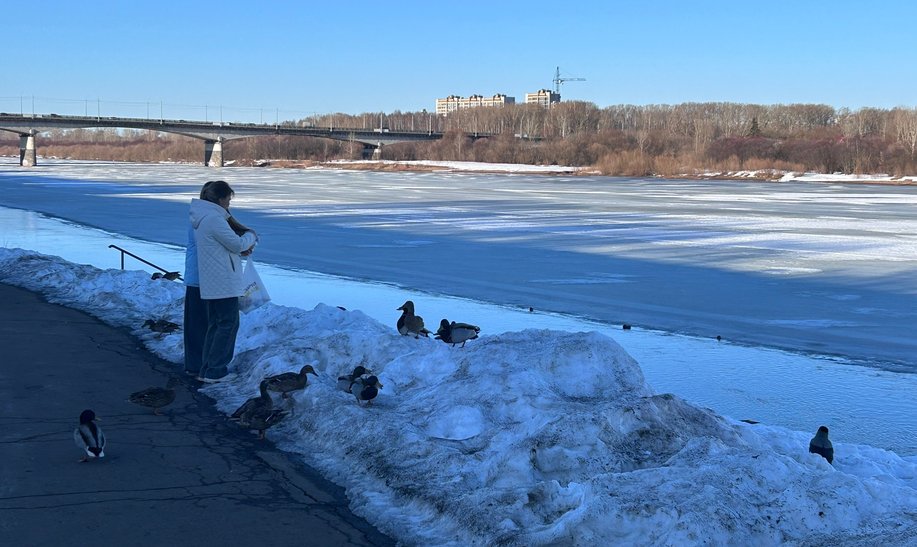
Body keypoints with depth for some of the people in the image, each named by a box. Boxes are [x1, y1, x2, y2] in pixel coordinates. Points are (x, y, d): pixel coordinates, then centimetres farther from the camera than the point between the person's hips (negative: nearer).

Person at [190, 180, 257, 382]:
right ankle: (213, 371, 0)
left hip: (209, 283, 10)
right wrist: (251, 235, 4)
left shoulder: (202, 217, 14)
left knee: (215, 324, 15)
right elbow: (237, 244, -15)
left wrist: (242, 249, 10)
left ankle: (206, 368, 18)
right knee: (228, 324, -2)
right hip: (223, 283, -10)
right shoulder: (214, 219, -19)